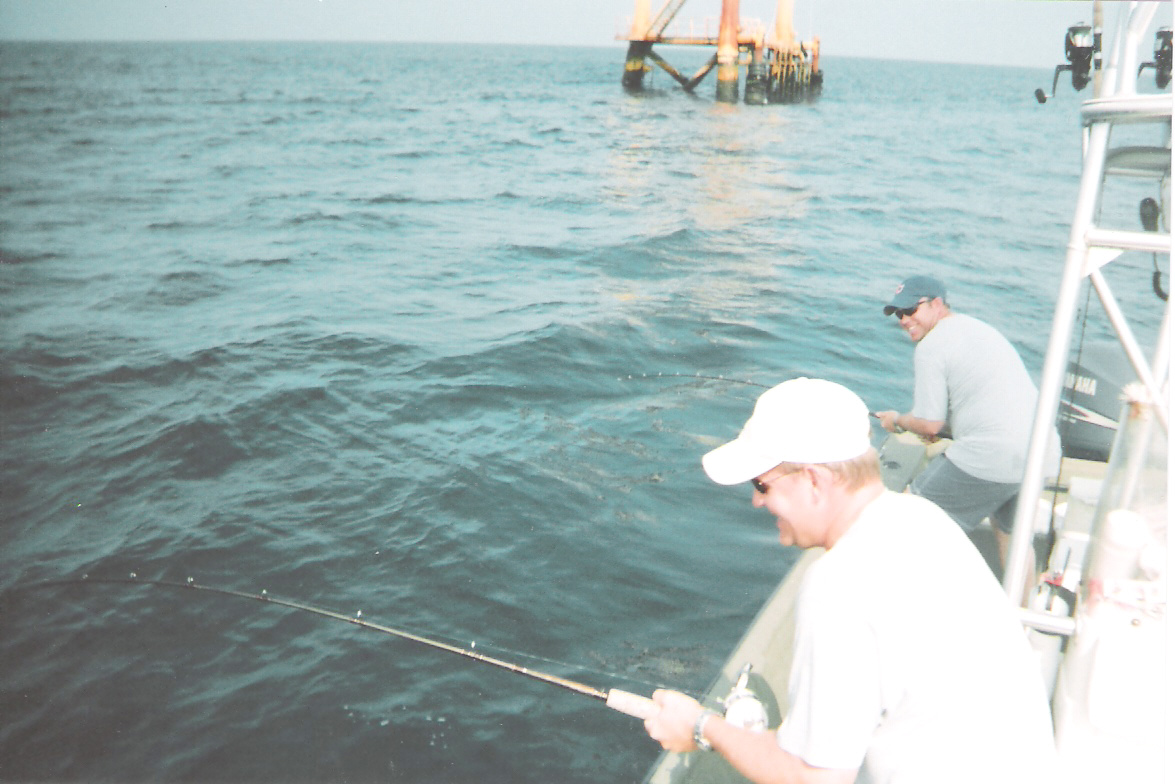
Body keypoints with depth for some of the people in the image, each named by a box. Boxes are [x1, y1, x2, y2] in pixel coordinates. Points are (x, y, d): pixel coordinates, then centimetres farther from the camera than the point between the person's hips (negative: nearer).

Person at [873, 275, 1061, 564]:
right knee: (1010, 534, 27)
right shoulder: (979, 327, 21)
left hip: (993, 459, -9)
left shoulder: (930, 346, -7)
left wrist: (897, 421, 12)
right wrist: (944, 424, 25)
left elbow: (929, 424, -7)